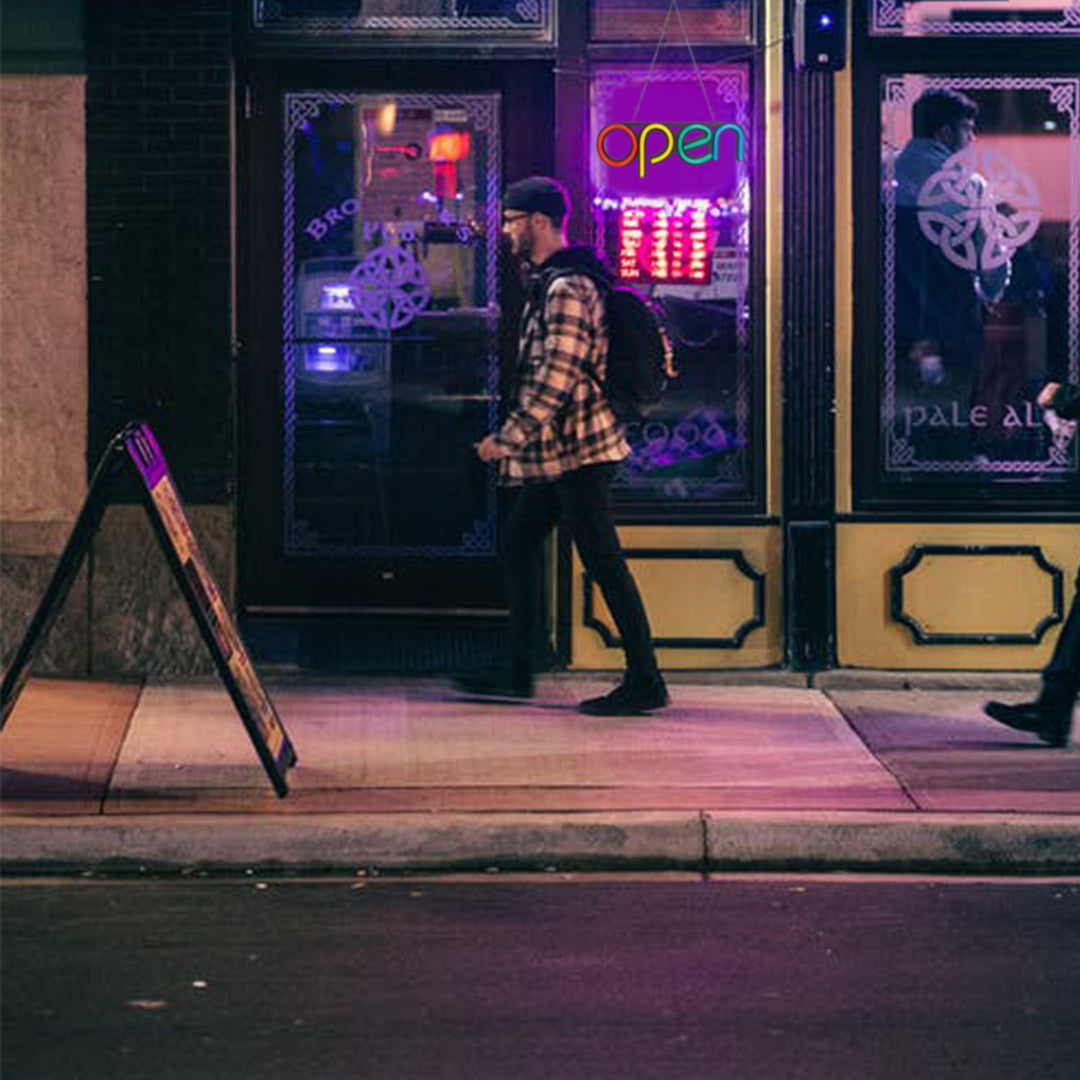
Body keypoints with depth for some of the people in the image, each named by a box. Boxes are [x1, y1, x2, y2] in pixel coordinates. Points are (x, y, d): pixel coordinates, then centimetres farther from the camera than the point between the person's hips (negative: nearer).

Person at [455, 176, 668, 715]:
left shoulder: (568, 290, -18)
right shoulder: (546, 282, 15)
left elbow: (556, 380, -24)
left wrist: (508, 438, -23)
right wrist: (516, 439, 22)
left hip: (579, 450, -11)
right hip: (558, 450, 11)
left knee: (604, 562, -6)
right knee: (519, 541, 14)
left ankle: (645, 682, -1)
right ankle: (516, 670, 21)